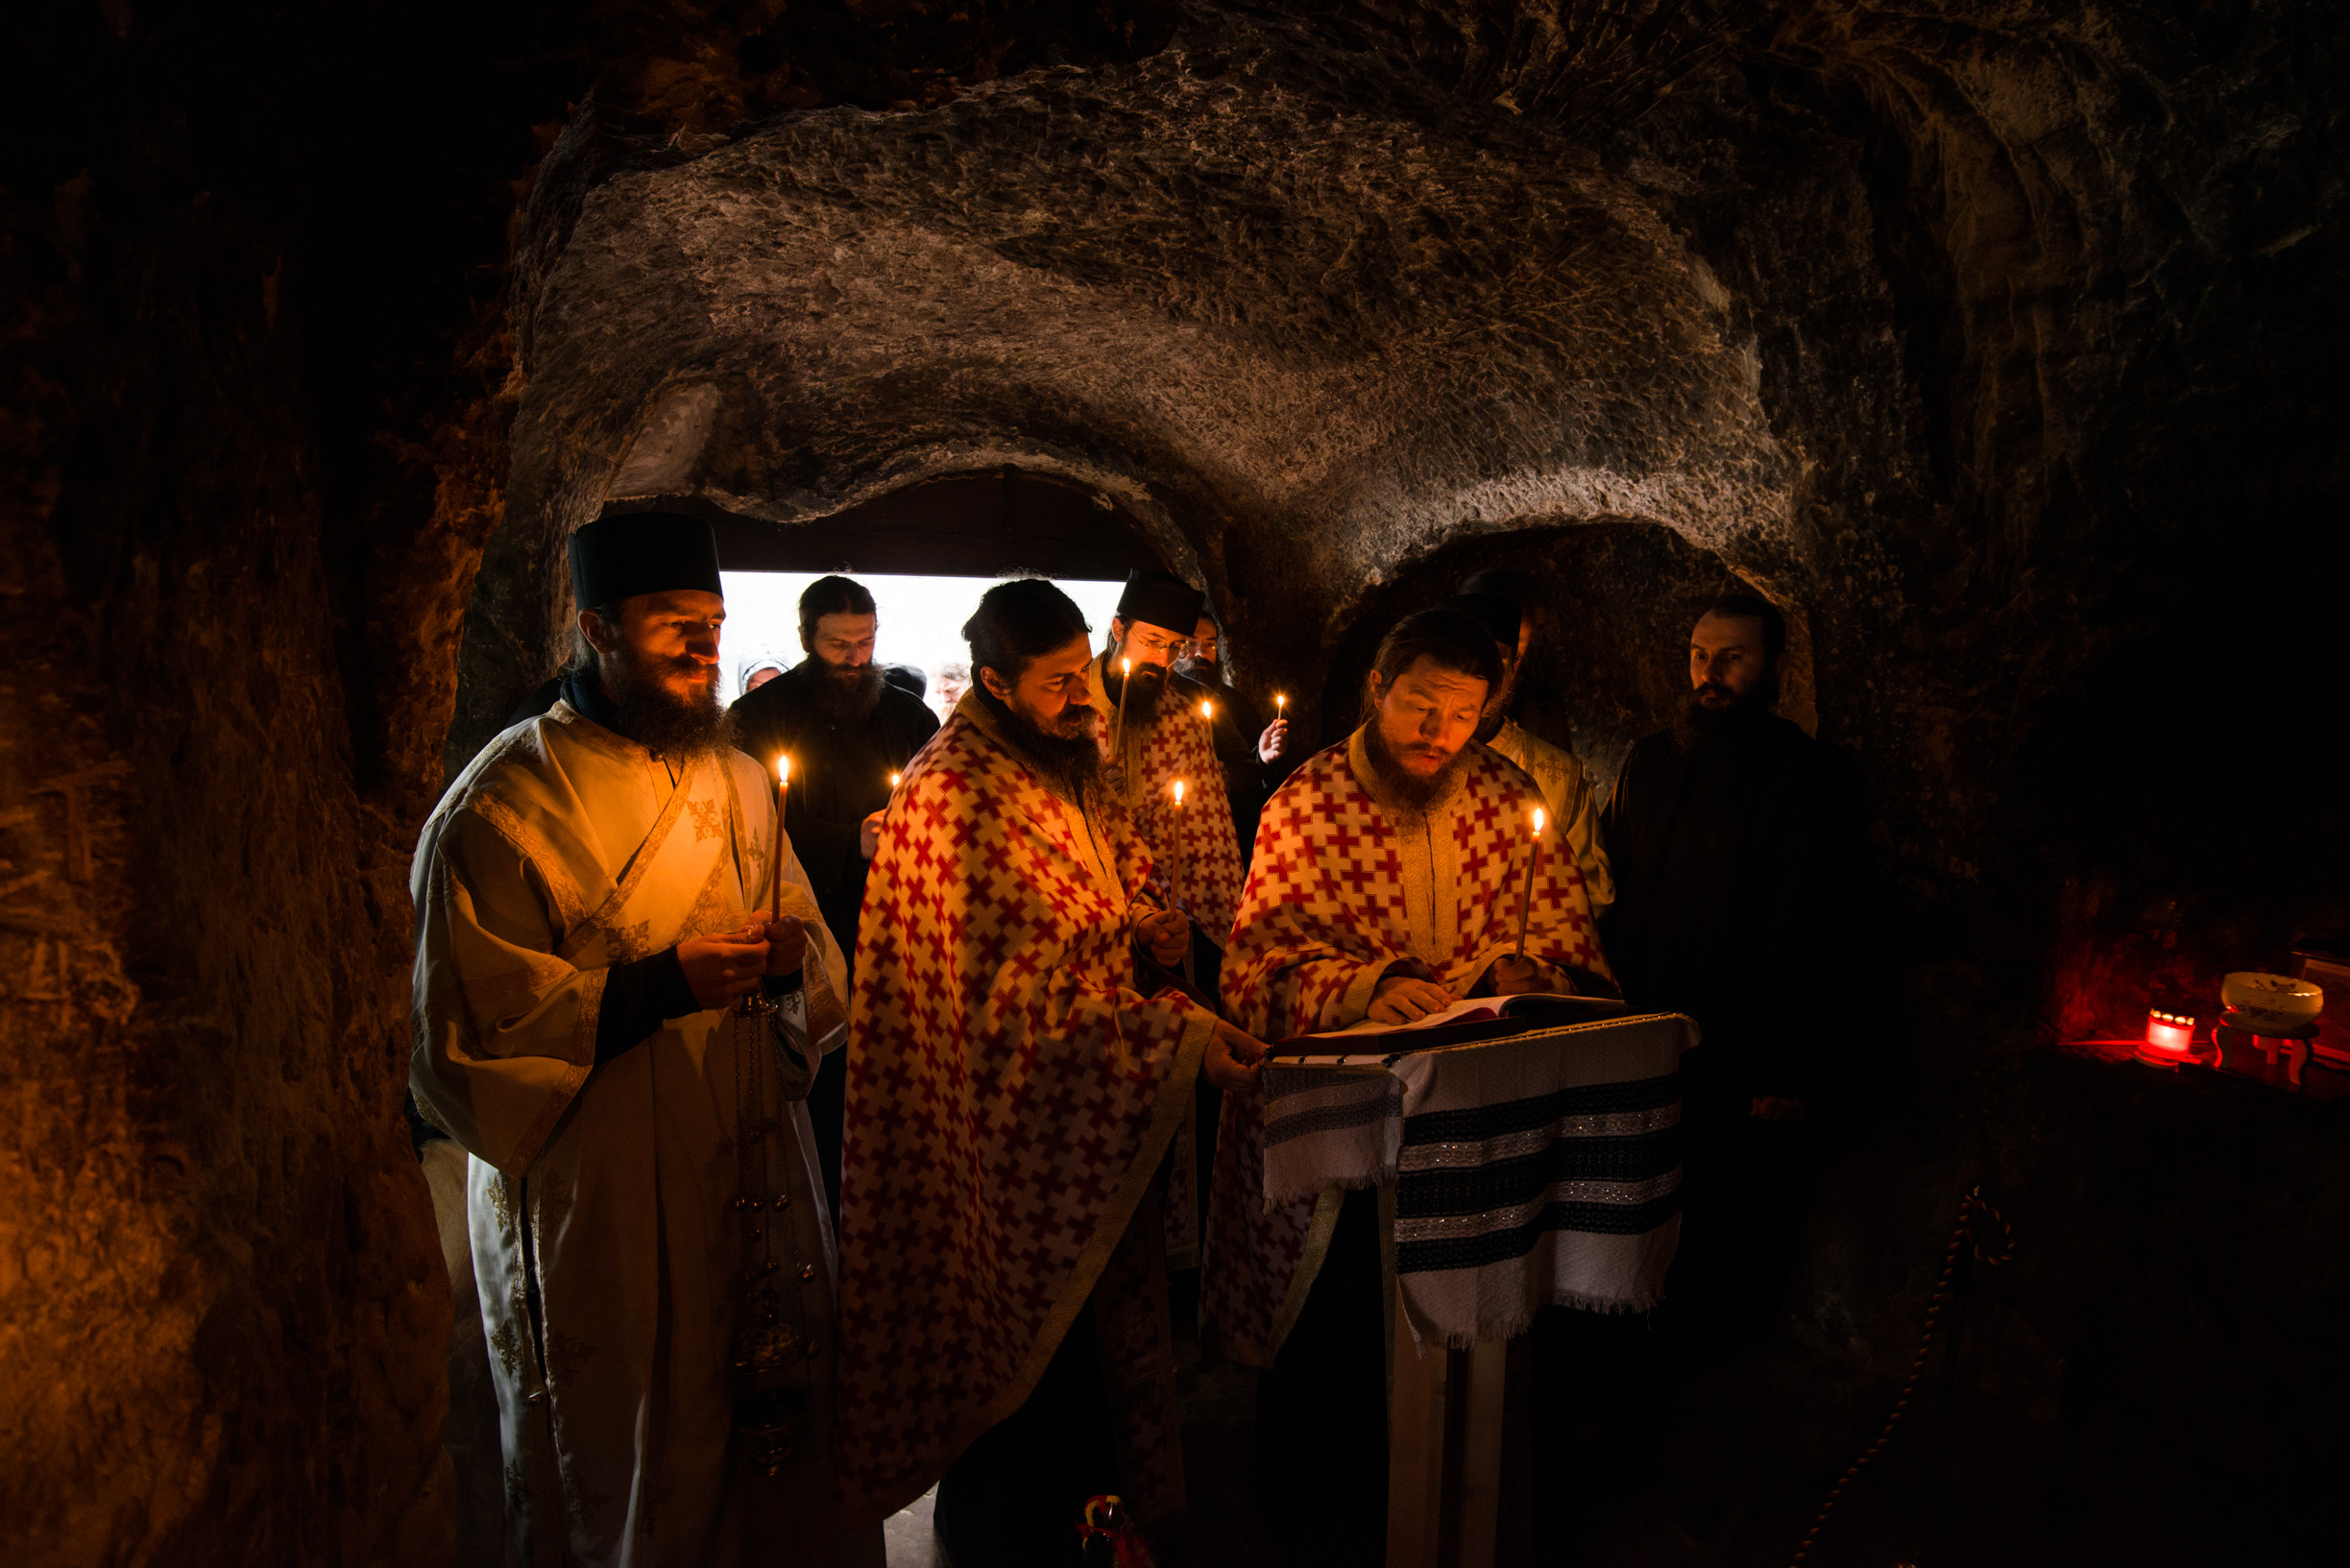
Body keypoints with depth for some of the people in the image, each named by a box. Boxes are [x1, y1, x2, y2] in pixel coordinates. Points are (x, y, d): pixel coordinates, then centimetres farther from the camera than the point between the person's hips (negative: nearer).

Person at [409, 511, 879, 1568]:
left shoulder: (737, 781, 9)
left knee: (780, 1426, 14)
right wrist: (657, 987, -23)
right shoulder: (500, 808, -11)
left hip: (755, 1179, 5)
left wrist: (794, 954, -9)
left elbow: (813, 950, 15)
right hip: (598, 1211, -5)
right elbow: (465, 1039, -14)